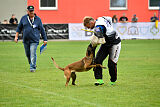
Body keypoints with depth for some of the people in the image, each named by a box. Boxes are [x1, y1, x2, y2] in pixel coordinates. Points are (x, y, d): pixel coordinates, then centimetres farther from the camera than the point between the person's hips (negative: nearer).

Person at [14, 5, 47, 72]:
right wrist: (16, 36, 7)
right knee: (28, 54, 12)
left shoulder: (38, 19, 1)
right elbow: (19, 28, 15)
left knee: (33, 54, -13)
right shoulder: (23, 18, 6)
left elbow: (42, 30, 5)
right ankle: (32, 64, 32)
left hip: (34, 40, -3)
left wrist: (45, 39, 5)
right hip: (25, 40, 3)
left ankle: (32, 67, -9)